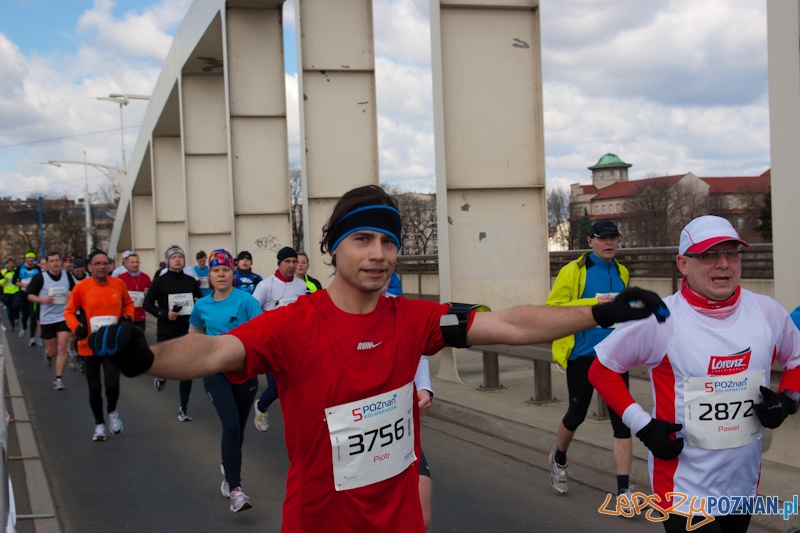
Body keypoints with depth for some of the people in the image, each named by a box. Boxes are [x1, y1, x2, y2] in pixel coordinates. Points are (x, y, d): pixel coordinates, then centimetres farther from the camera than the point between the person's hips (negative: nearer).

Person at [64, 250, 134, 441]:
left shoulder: (118, 284, -2)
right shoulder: (81, 287, -8)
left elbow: (128, 304, 15)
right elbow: (69, 311, 0)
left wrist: (128, 317, -3)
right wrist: (76, 327, -18)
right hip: (89, 345, 0)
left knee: (112, 383, -15)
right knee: (94, 388, 9)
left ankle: (112, 411, 18)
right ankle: (99, 424, 30)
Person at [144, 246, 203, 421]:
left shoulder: (191, 281, 3)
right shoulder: (160, 281, -4)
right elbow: (147, 304, -2)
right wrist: (164, 313, -16)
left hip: (187, 331, 2)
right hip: (166, 332, -2)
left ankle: (184, 407, 11)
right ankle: (161, 374, 42)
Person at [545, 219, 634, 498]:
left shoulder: (622, 273, 11)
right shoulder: (573, 271, -7)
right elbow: (553, 308, -15)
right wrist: (593, 304, -21)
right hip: (583, 355, -4)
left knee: (622, 420, -2)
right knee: (577, 414, 9)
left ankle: (624, 490, 1)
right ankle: (558, 460, 39)